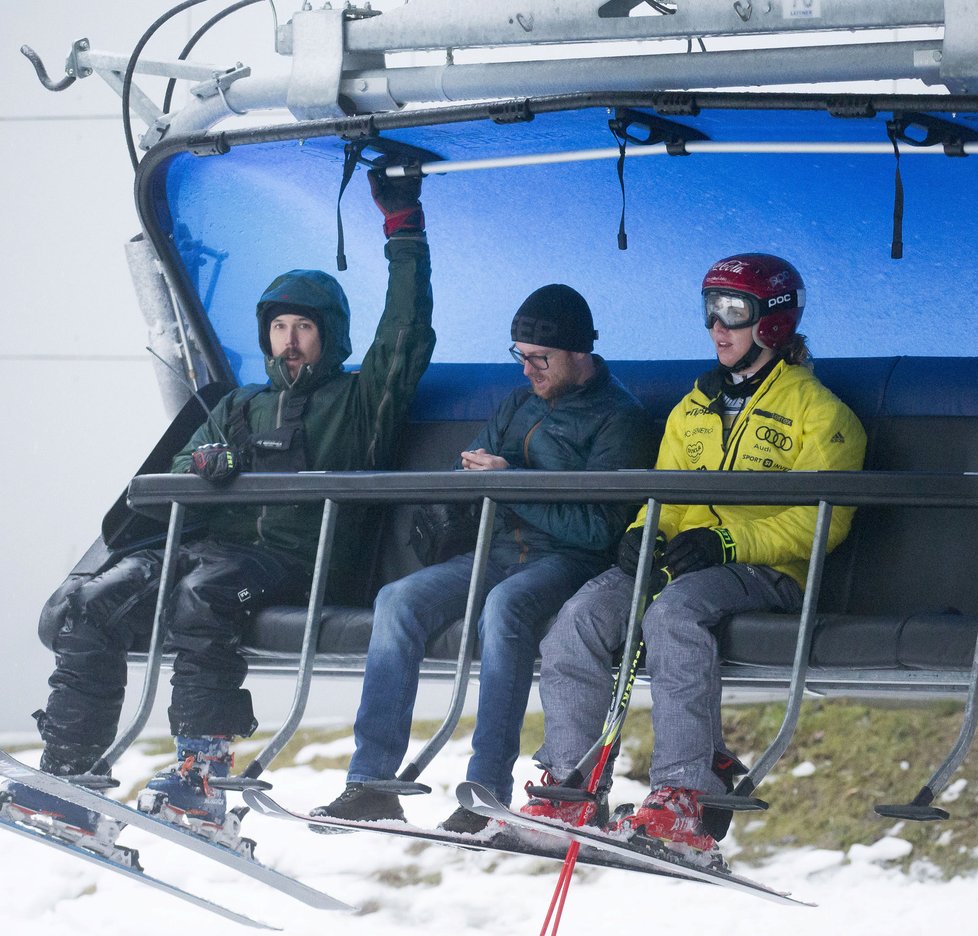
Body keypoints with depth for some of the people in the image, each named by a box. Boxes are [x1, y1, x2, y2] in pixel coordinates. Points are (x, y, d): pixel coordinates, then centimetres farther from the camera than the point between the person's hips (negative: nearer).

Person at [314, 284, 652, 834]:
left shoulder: (617, 418, -2)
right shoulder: (519, 406, 21)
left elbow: (598, 529, -13)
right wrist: (475, 473, -2)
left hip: (567, 561, -7)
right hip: (499, 554, 7)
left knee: (505, 606, -38)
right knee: (400, 599, -18)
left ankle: (488, 795, -40)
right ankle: (372, 783, -22)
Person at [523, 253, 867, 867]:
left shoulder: (817, 409, 2)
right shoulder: (695, 407, 24)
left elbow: (819, 521, -8)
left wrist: (728, 541, -20)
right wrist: (645, 533, 0)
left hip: (765, 570, -6)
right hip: (678, 561, 6)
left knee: (675, 609, -38)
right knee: (581, 618, -20)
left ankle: (685, 799, -43)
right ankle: (573, 789, -22)